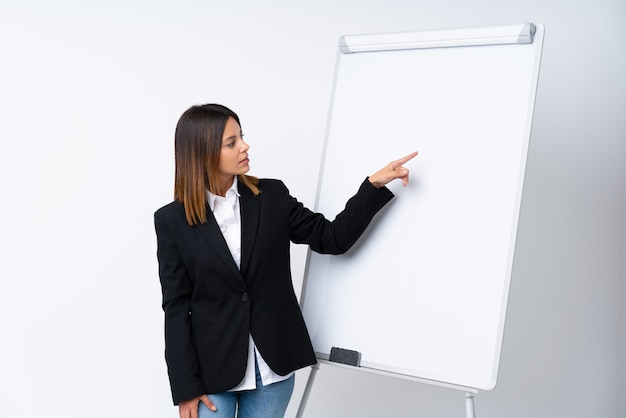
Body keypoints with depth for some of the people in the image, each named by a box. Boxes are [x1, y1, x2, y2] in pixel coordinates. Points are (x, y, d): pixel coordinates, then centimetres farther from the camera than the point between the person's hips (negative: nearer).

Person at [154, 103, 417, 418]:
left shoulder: (272, 196, 0)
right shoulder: (173, 220, -5)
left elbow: (333, 238, 1)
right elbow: (176, 306, -5)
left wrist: (375, 184, -10)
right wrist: (185, 387, -7)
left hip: (273, 363, 2)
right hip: (212, 368, -2)